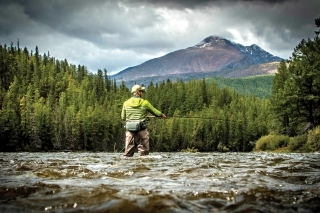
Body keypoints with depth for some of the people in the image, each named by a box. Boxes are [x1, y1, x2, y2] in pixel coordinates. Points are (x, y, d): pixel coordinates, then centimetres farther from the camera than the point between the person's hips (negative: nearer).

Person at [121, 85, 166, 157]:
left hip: (130, 130, 3)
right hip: (141, 130, -3)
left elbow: (123, 117, 8)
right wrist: (162, 115, 30)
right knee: (144, 152, 7)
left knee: (128, 153, 8)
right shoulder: (145, 103, -3)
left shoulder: (126, 103, 3)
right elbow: (155, 111, 10)